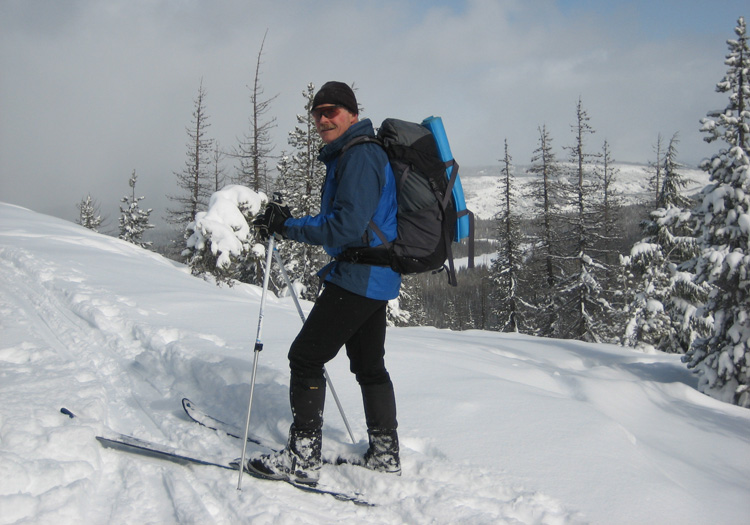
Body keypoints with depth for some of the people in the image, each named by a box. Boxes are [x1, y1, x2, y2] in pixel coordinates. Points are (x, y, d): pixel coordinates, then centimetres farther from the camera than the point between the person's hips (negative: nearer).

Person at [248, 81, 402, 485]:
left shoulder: (359, 156, -16)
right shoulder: (349, 155, 18)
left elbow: (347, 227, -25)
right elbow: (341, 221, 20)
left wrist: (289, 227, -18)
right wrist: (289, 222, 7)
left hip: (359, 277, -11)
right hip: (377, 279, 11)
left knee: (305, 357, -7)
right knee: (368, 365, 18)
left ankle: (303, 459, -6)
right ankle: (384, 453, 26)